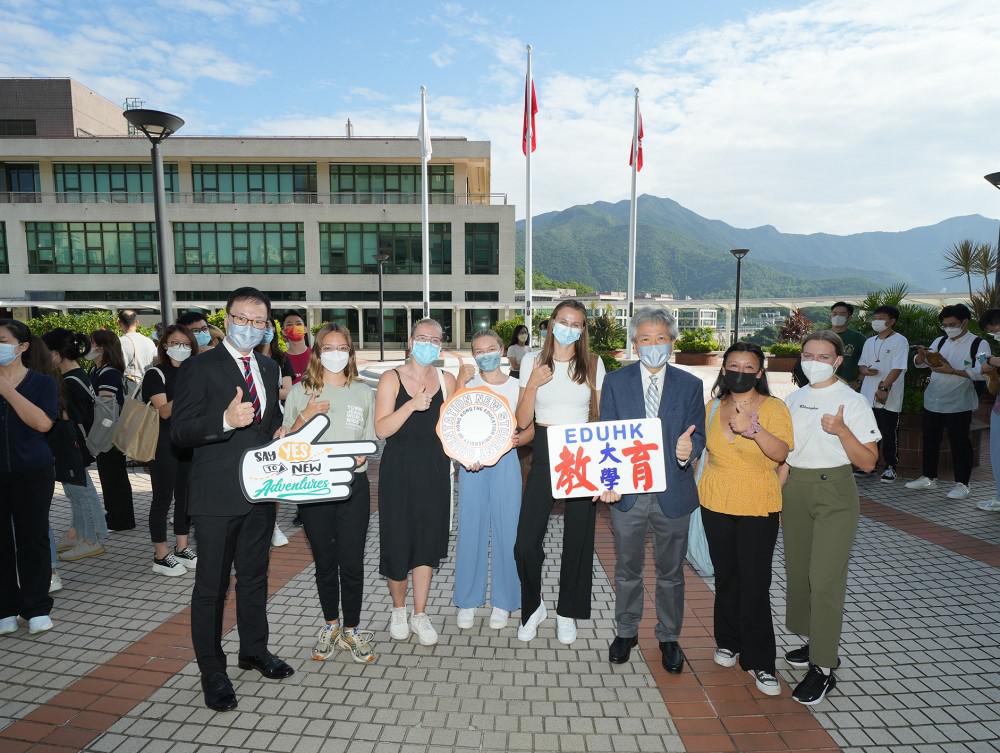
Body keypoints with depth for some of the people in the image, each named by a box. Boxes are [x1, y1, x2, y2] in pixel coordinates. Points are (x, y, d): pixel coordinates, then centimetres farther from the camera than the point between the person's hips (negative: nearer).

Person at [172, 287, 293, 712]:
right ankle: (212, 670, 24)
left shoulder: (269, 369, 11)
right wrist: (225, 419, -32)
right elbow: (179, 430, -16)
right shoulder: (199, 367, -9)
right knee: (211, 585, 7)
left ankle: (255, 650, 38)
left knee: (255, 576, 20)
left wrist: (281, 434, 3)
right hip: (217, 496, -6)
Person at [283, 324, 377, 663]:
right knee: (324, 561, 12)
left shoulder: (362, 392, 5)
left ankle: (351, 629, 22)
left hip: (353, 485, 0)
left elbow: (370, 441, 9)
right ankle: (331, 625, 32)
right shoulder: (300, 391, 3)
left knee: (351, 561, 2)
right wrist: (305, 416, -14)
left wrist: (359, 456, -12)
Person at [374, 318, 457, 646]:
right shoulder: (391, 379, -4)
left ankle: (420, 615, 23)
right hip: (398, 471, -2)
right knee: (397, 540, 5)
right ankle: (398, 610, 29)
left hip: (434, 471, 2)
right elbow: (381, 429, -14)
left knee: (427, 540, 8)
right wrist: (412, 405, -25)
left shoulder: (446, 380, 5)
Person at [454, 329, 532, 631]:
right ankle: (468, 600, 20)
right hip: (471, 463, 0)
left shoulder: (516, 386, 5)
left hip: (505, 462, 0)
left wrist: (517, 439, -14)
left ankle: (503, 601, 19)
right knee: (471, 530, 5)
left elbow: (529, 429, 6)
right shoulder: (468, 382, 3)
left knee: (506, 530, 3)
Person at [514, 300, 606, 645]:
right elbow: (522, 422, 0)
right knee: (526, 541, -5)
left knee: (578, 538, 9)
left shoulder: (593, 364, 2)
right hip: (544, 454, 0)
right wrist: (533, 384, -15)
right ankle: (533, 607, 23)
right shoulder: (533, 361, 1)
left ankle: (567, 612, 31)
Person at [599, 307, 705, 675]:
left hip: (672, 493, 0)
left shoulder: (690, 385, 0)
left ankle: (669, 637, 36)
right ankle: (626, 631, 37)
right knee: (627, 569, 16)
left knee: (670, 571, 16)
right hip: (627, 492, 0)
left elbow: (698, 435, -2)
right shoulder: (615, 381, -1)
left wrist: (689, 449, -26)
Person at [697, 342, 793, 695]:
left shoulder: (773, 408, -7)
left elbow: (781, 454, -20)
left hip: (758, 509, -3)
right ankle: (728, 641, 32)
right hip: (716, 505, 3)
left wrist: (754, 429, -35)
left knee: (755, 584, -3)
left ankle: (759, 661, 11)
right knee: (726, 576, 14)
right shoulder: (713, 407, 5)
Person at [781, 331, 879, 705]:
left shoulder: (852, 402, -8)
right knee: (799, 571, 12)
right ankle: (816, 643, 31)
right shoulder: (793, 400, 8)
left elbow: (868, 462, -10)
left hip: (834, 492, -5)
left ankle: (823, 668, 4)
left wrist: (841, 430, -24)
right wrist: (776, 495, 10)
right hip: (795, 491, 6)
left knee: (825, 578, -6)